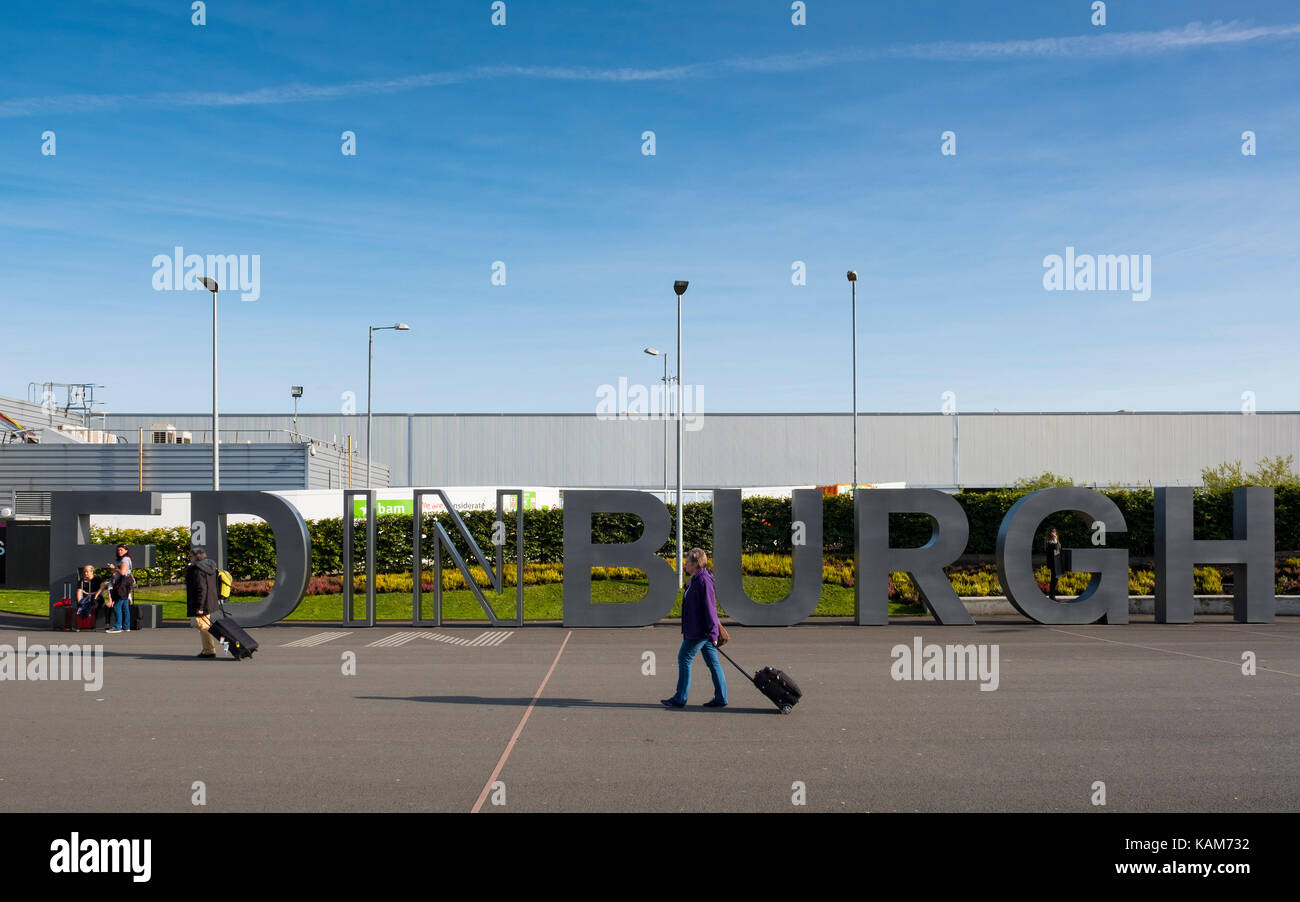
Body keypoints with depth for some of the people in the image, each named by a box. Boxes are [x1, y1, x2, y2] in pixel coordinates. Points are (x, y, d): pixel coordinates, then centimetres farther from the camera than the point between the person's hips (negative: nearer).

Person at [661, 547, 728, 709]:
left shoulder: (703, 580, -17)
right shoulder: (696, 580, 14)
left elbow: (710, 607, -20)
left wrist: (712, 633, -21)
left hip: (700, 631, -10)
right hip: (701, 630, 10)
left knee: (684, 658, -2)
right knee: (712, 662, 9)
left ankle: (680, 698, 4)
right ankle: (720, 698, 12)